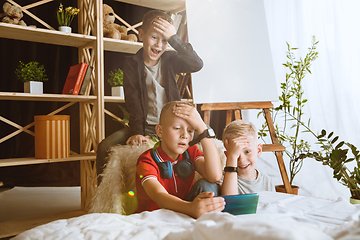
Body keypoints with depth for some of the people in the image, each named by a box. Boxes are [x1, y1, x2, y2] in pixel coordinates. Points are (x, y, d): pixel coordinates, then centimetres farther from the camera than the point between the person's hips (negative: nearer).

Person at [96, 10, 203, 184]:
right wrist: (137, 133, -21)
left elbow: (197, 65, -15)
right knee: (105, 147, -19)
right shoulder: (132, 64, 1)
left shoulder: (170, 60, 3)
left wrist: (174, 38, -20)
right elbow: (133, 102, -8)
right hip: (144, 126, 0)